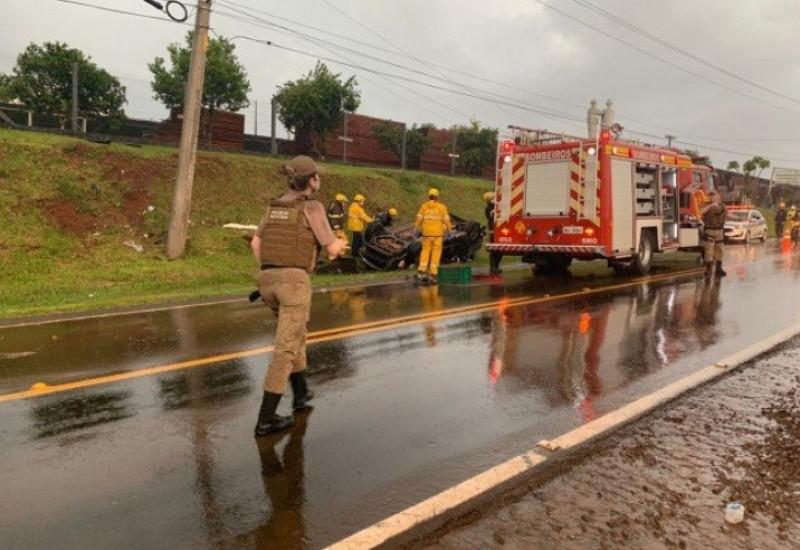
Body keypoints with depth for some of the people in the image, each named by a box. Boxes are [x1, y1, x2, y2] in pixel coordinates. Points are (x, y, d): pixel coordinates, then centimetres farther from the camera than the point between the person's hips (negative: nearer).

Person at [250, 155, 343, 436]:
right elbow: (332, 248, -5)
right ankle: (266, 418, -5)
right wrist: (338, 243, 19)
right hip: (295, 281, -7)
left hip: (268, 280, 7)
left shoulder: (275, 205, 16)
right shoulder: (312, 207, -6)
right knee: (286, 349, -4)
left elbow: (256, 243, 19)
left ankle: (300, 392, 35)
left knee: (295, 333, 28)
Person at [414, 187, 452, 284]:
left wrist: (417, 227, 19)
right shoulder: (442, 207, -3)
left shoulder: (424, 206, 0)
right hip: (438, 234, -1)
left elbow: (419, 219, -1)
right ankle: (432, 275, 1)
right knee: (436, 254, 4)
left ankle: (421, 272, 1)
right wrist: (448, 228, 17)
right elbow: (446, 220, -3)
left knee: (425, 252, 11)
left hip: (427, 234, 1)